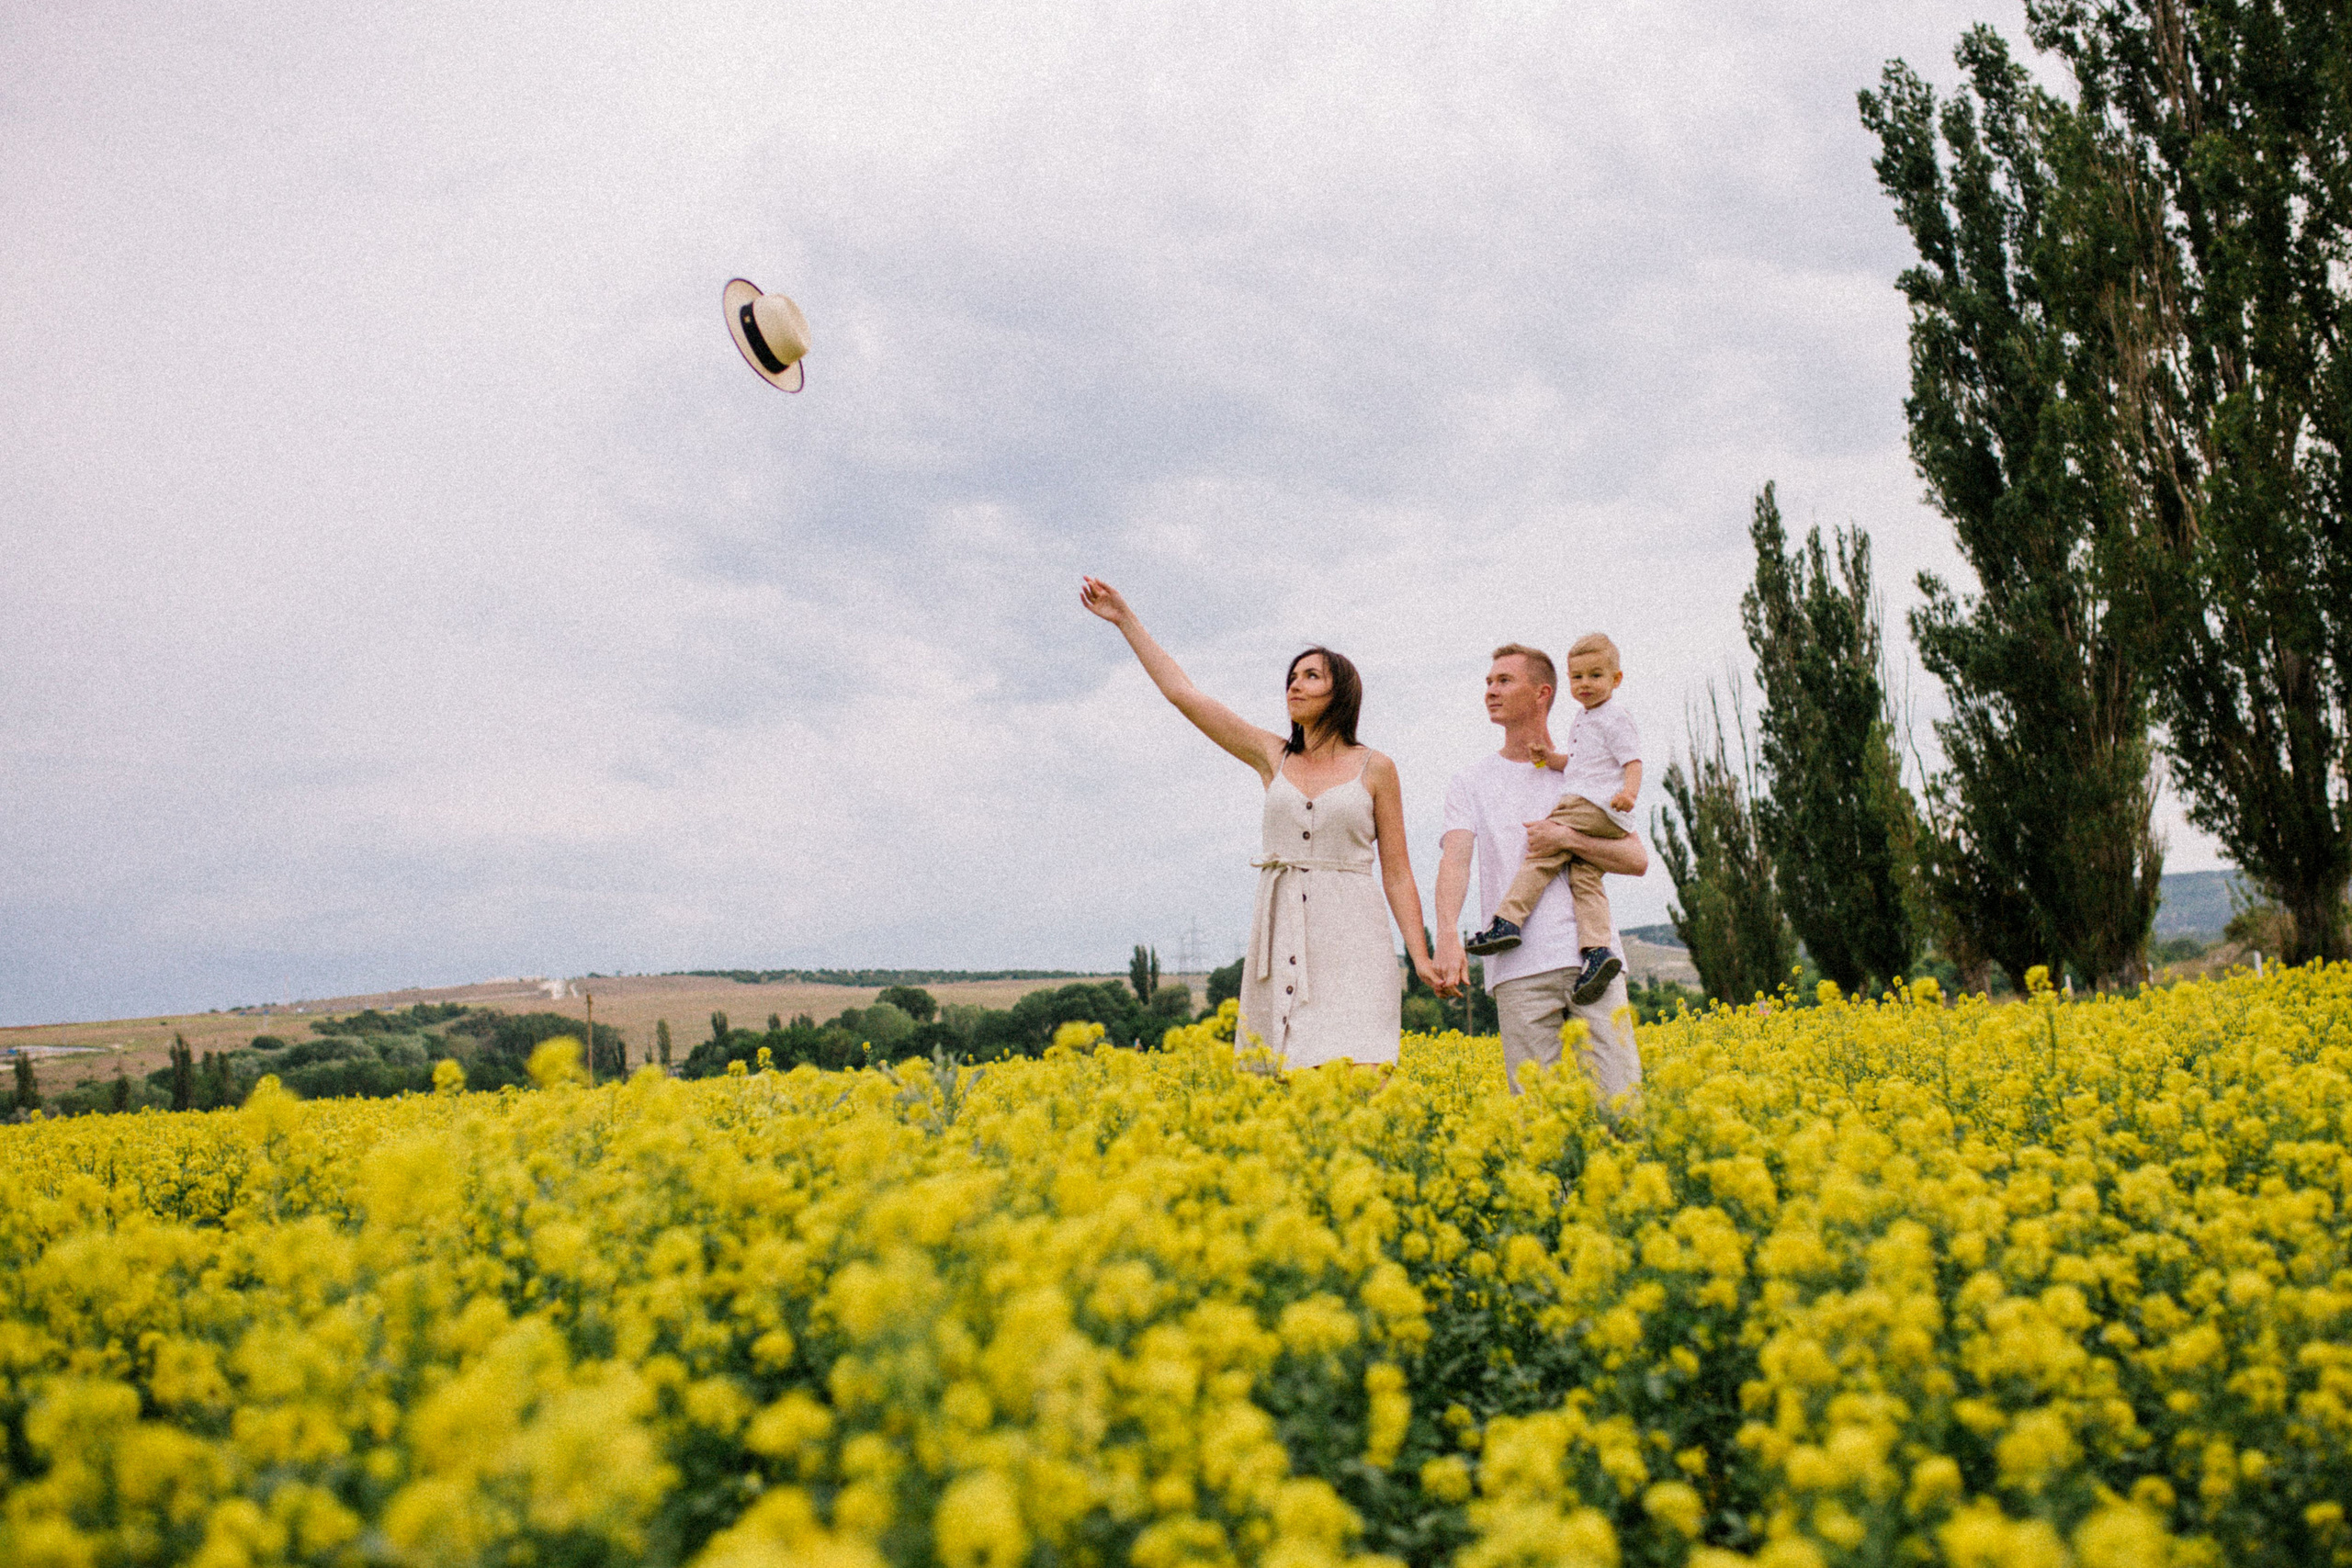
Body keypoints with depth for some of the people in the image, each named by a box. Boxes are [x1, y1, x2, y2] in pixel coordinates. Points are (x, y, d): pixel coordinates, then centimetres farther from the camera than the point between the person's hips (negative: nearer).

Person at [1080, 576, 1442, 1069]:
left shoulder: (1375, 768, 6)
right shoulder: (1272, 755, 12)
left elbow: (1397, 873, 6)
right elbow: (1182, 693, 10)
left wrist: (1421, 956, -4)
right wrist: (1125, 619, 7)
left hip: (1350, 939, -3)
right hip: (1281, 937, 3)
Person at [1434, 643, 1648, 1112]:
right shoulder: (1471, 781, 13)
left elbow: (1638, 860, 9)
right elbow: (1456, 858, -4)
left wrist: (1569, 839, -8)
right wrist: (1447, 934, -22)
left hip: (1590, 955, 1)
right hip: (1519, 968, 0)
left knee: (1620, 1098, -6)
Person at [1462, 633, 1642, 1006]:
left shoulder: (1615, 718, -2)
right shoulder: (1582, 720, 27)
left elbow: (1633, 761, -9)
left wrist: (1629, 792, -28)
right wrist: (1550, 759, 11)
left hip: (1595, 805, -9)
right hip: (1604, 821, 9)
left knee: (1542, 852, -13)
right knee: (1584, 878, -7)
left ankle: (1508, 921, -18)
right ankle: (1597, 949, -22)